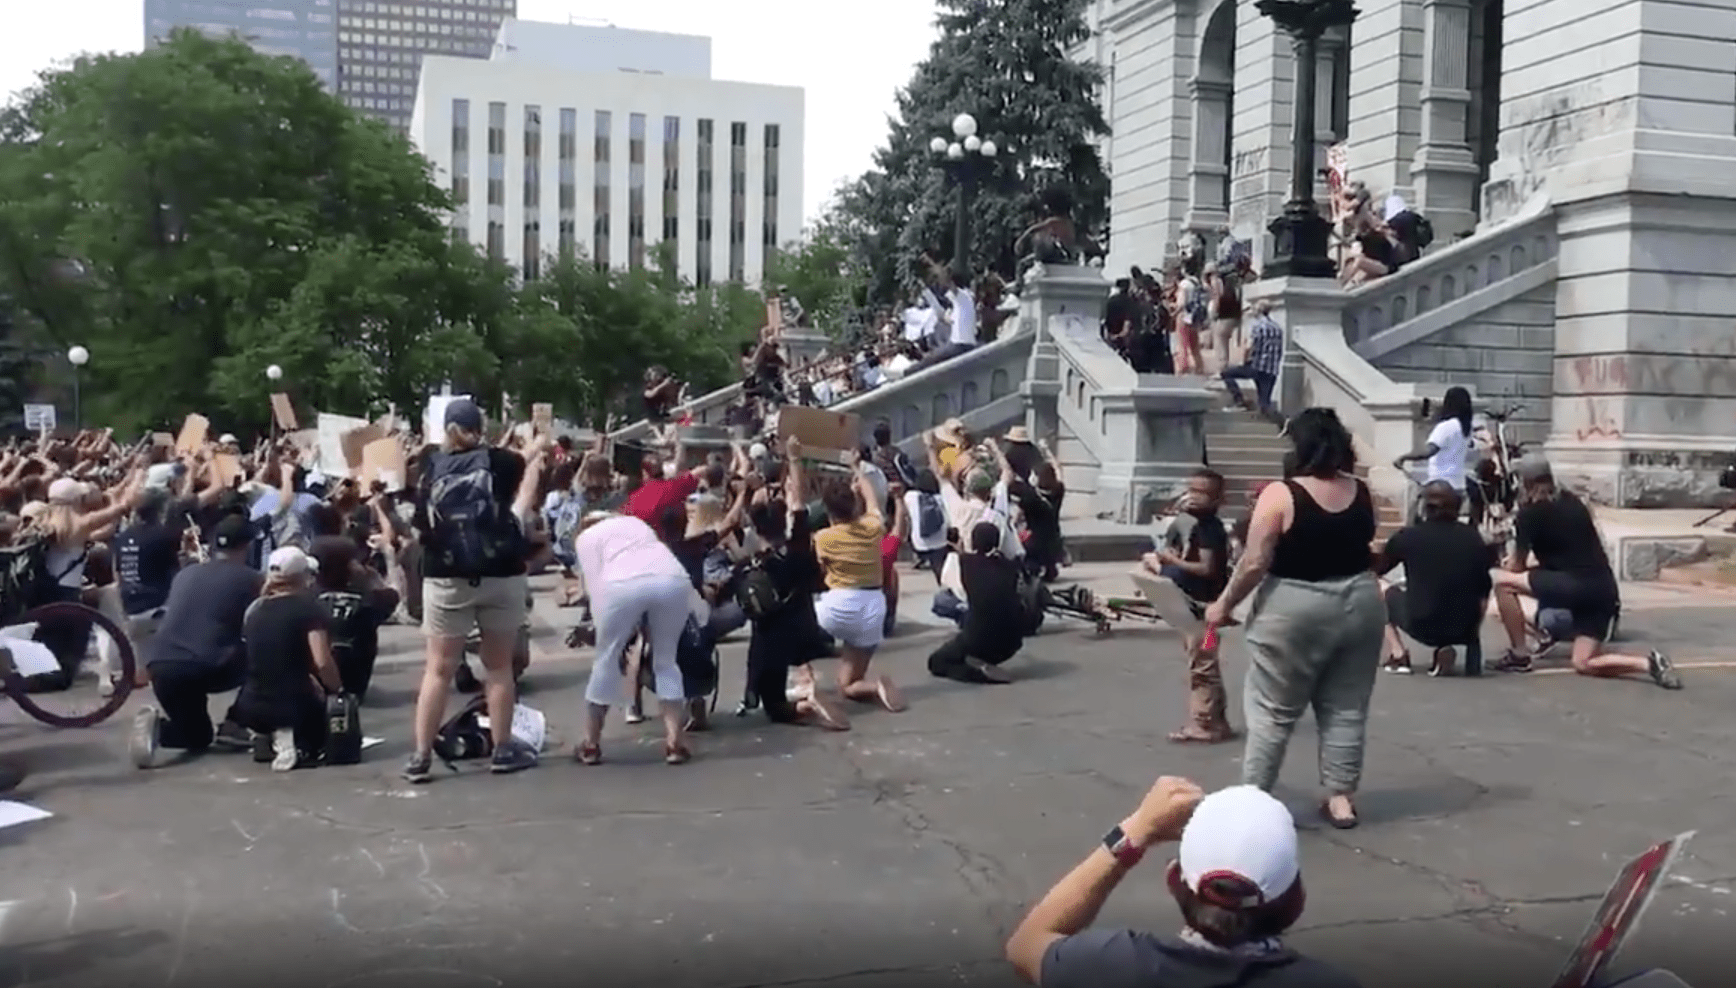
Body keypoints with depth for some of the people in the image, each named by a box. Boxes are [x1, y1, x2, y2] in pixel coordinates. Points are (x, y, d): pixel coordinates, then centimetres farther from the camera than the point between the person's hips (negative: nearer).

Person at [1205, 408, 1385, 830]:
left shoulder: (1280, 496, -15)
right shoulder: (1363, 493, 1)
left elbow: (1254, 563, -16)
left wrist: (1224, 605, -3)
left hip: (1294, 610, -5)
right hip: (1360, 603, 5)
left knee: (1271, 710, 5)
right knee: (1346, 708, 14)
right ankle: (1341, 797, 18)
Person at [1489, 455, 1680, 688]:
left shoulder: (1530, 512, -3)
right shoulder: (1571, 501, 19)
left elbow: (1516, 568, 3)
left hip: (1575, 586, -8)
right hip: (1604, 590, 8)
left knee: (1501, 580, -2)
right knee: (1583, 664, 13)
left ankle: (1519, 655, 1)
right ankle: (1649, 663, -5)